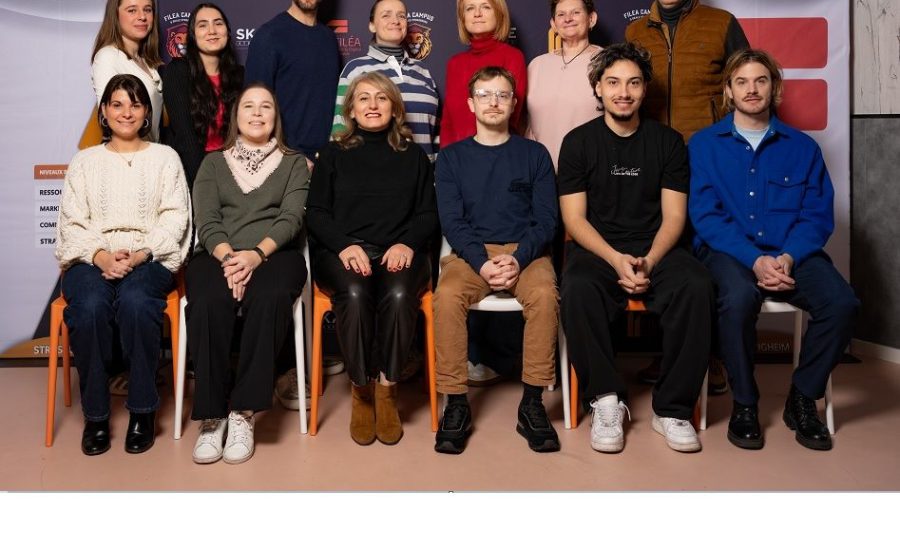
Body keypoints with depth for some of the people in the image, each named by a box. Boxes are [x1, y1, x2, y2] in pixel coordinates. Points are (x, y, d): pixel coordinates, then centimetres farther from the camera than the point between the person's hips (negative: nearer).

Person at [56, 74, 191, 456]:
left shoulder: (164, 157, 14)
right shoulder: (85, 161, 18)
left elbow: (174, 218, 4)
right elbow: (72, 222, 8)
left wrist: (140, 254, -13)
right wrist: (100, 255, -12)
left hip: (149, 259, -1)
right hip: (92, 259, 1)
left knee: (135, 301, -35)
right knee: (90, 306, -33)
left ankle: (142, 411, -21)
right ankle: (95, 414, -18)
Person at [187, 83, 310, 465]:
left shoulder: (294, 163, 19)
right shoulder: (213, 162, 21)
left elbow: (291, 218, 2)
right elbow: (206, 220, 6)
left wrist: (257, 254, -16)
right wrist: (228, 256, -14)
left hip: (274, 254, -1)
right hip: (218, 255, 1)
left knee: (270, 298, -36)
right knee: (208, 303, -34)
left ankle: (244, 413, -31)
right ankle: (211, 417, -26)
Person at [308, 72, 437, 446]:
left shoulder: (414, 156, 19)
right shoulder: (333, 155, 17)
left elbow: (427, 214, 12)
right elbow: (317, 212, 9)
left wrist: (407, 244, -10)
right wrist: (345, 245, -11)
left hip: (399, 253, 1)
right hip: (342, 251, 0)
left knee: (398, 295, -34)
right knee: (354, 294, -34)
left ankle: (386, 389, -19)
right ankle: (360, 390, -18)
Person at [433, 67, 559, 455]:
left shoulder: (534, 154, 13)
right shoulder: (451, 157, 13)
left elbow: (546, 219, 4)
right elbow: (451, 220, 1)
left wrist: (518, 259, -15)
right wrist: (482, 263, -17)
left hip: (525, 251, 0)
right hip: (470, 252, 0)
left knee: (544, 294, -33)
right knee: (447, 295, -32)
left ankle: (532, 403, -21)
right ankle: (456, 404, -21)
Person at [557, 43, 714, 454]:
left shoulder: (668, 142, 10)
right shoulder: (578, 142, 6)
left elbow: (673, 215, 4)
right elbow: (574, 218, -1)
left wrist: (649, 261, -15)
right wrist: (616, 259, -17)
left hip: (656, 250, 1)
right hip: (597, 249, -1)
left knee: (696, 287, -30)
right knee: (577, 291, -34)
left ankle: (672, 408, -19)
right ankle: (606, 400, -19)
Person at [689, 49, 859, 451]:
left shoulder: (802, 147, 13)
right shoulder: (704, 144, 7)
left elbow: (817, 216, 5)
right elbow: (706, 215, -4)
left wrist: (787, 258, -15)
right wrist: (755, 260, -17)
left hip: (790, 253, 3)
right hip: (728, 250, -2)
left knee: (841, 303, -25)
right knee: (739, 297, -35)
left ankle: (803, 399, 0)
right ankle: (744, 404, -12)